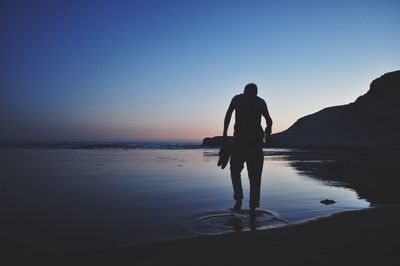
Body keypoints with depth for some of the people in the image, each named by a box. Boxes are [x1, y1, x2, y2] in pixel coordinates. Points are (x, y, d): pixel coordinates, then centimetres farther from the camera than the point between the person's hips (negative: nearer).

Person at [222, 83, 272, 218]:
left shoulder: (237, 98, 10)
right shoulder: (261, 102, 11)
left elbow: (228, 115, -2)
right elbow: (269, 120, 2)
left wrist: (225, 134, -4)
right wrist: (268, 130, 22)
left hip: (239, 139, -1)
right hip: (256, 140, 1)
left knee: (235, 171, 15)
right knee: (255, 176, 9)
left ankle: (239, 199, -2)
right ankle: (253, 208, 9)